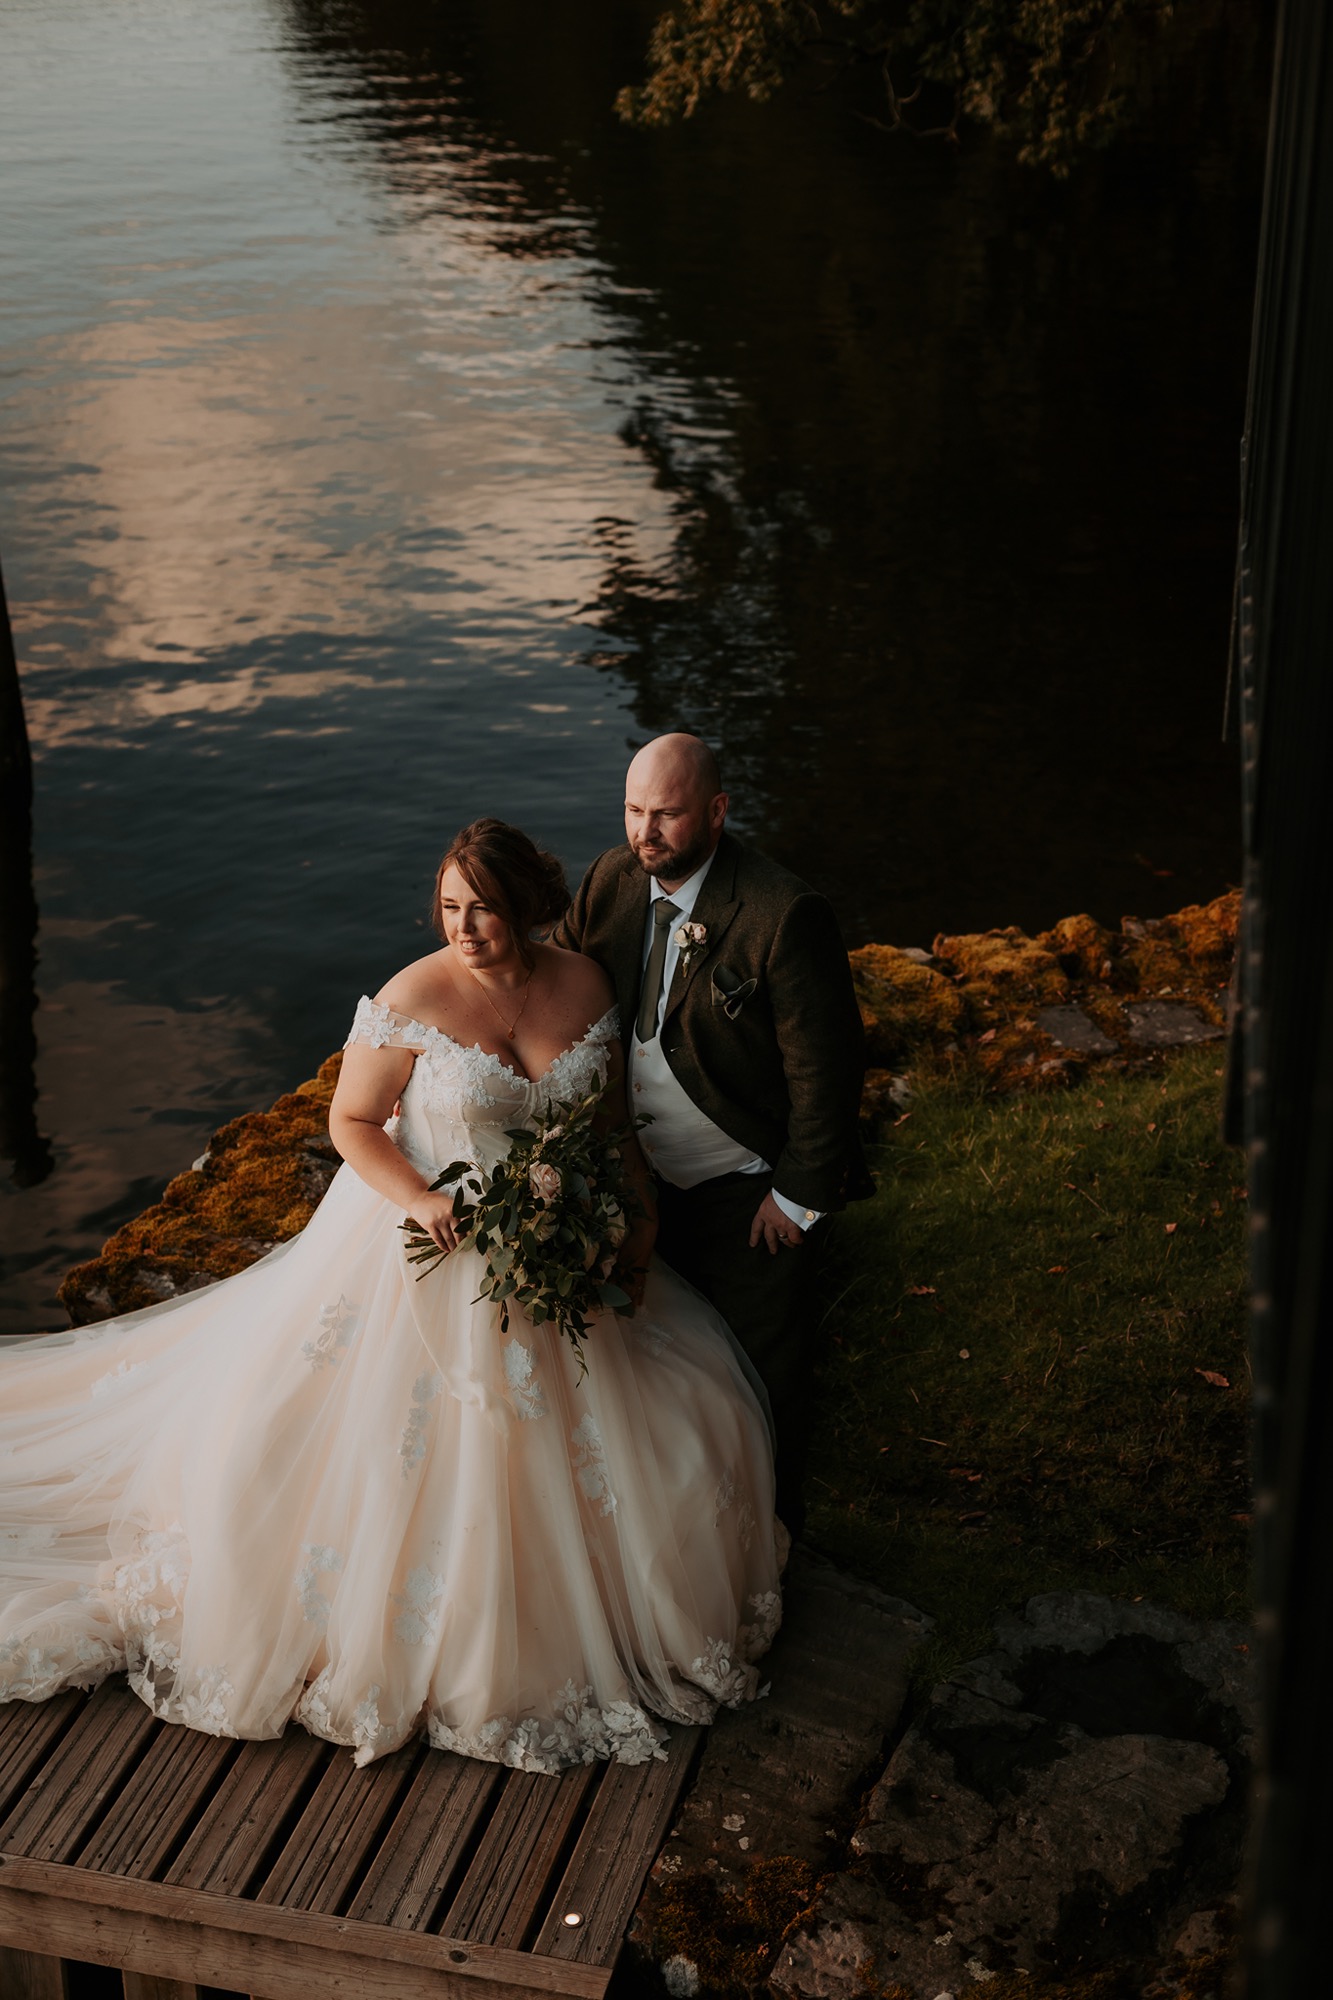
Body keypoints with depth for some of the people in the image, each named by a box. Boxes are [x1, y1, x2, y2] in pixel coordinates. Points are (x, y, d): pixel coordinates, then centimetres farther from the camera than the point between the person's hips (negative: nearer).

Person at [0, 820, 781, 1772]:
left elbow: (613, 1112, 7)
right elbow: (352, 1123, -10)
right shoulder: (413, 999, -18)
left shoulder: (585, 984, -5)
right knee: (418, 1436, 1)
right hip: (435, 1239, -5)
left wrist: (637, 1214, -3)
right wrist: (418, 1199, -26)